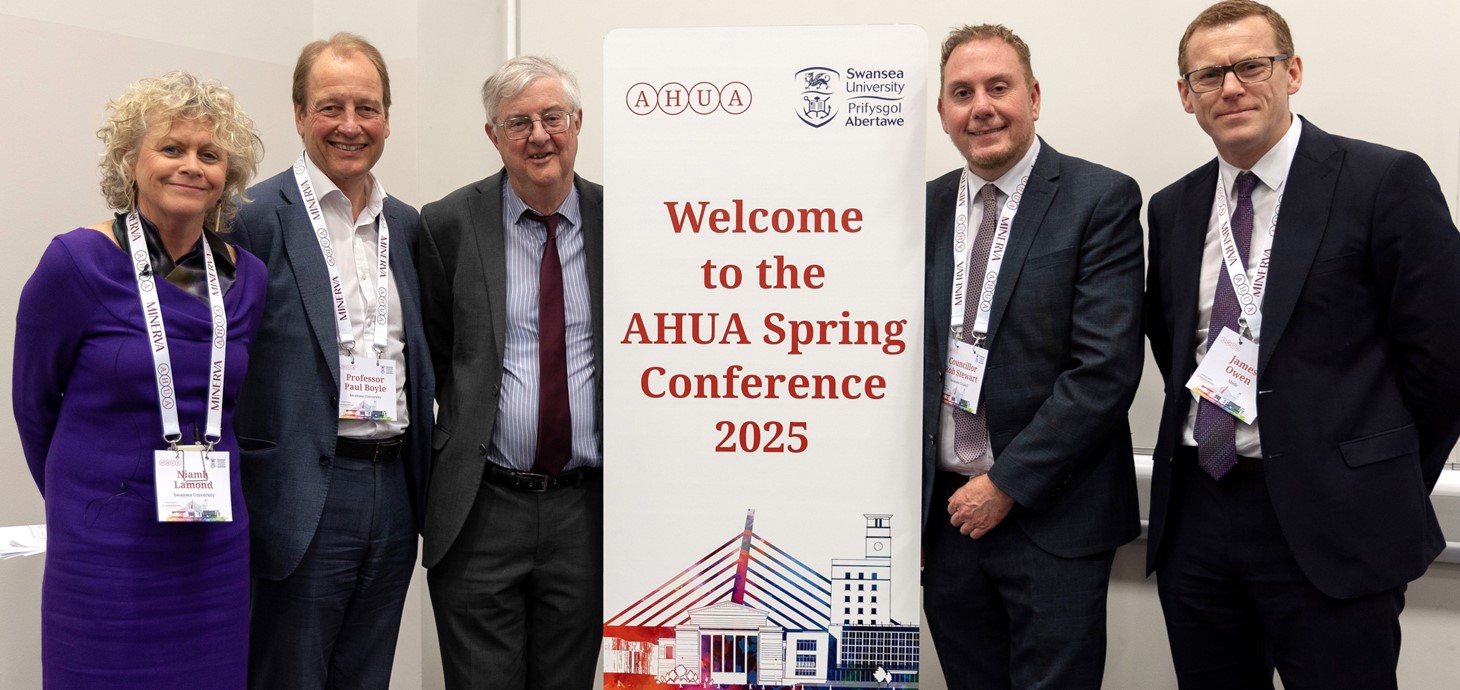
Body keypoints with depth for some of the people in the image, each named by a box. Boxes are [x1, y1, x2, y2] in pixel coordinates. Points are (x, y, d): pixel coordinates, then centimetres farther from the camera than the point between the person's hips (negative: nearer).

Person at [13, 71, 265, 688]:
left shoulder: (246, 278, 1)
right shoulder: (76, 263, -10)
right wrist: (85, 498, 12)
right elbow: (33, 403, 2)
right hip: (104, 546, -4)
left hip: (216, 542, 4)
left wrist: (204, 486, 15)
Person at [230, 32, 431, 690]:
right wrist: (233, 502, -11)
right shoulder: (254, 218, -8)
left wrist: (420, 482, 10)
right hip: (303, 498, -6)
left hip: (394, 489, 6)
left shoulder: (408, 225, 12)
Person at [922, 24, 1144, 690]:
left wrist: (1006, 485, -14)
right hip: (947, 511, 4)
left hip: (1053, 515, -4)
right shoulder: (924, 209, 6)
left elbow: (1107, 368, -15)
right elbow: (909, 359, 9)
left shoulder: (1101, 200, -8)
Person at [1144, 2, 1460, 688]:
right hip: (1195, 517, 5)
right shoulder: (1172, 209, 10)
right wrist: (1211, 437, 8)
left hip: (1328, 524, -4)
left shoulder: (1386, 182, -5)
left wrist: (1387, 494, 1)